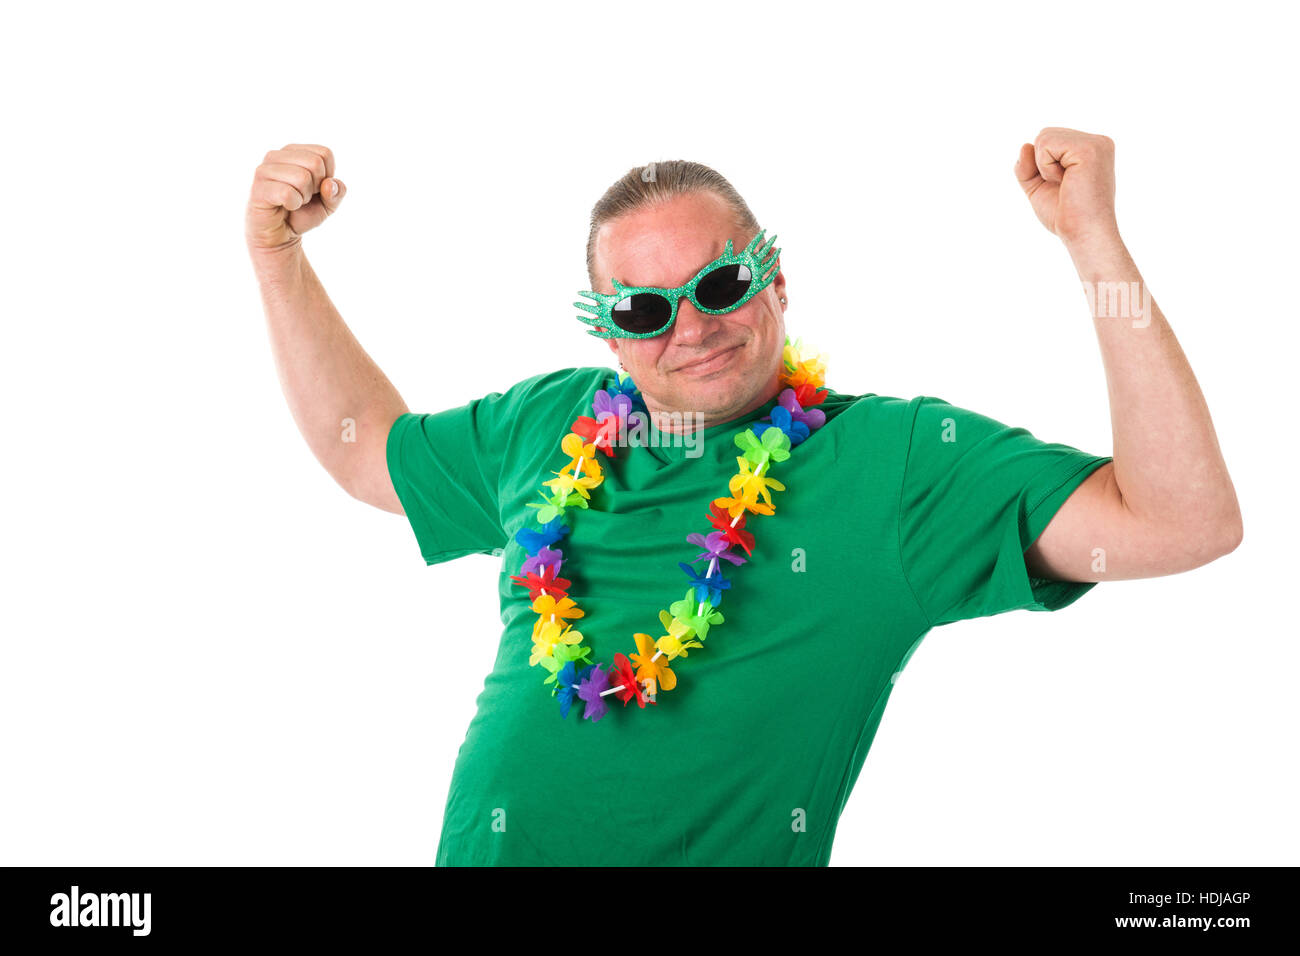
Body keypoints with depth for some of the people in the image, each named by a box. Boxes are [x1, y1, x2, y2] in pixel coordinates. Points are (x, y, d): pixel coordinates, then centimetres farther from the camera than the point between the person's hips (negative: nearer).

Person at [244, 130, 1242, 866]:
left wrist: (1094, 240, -20)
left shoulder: (899, 459, -7)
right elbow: (364, 443, 24)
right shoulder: (548, 424, 8)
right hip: (485, 847, 3)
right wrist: (280, 256, 15)